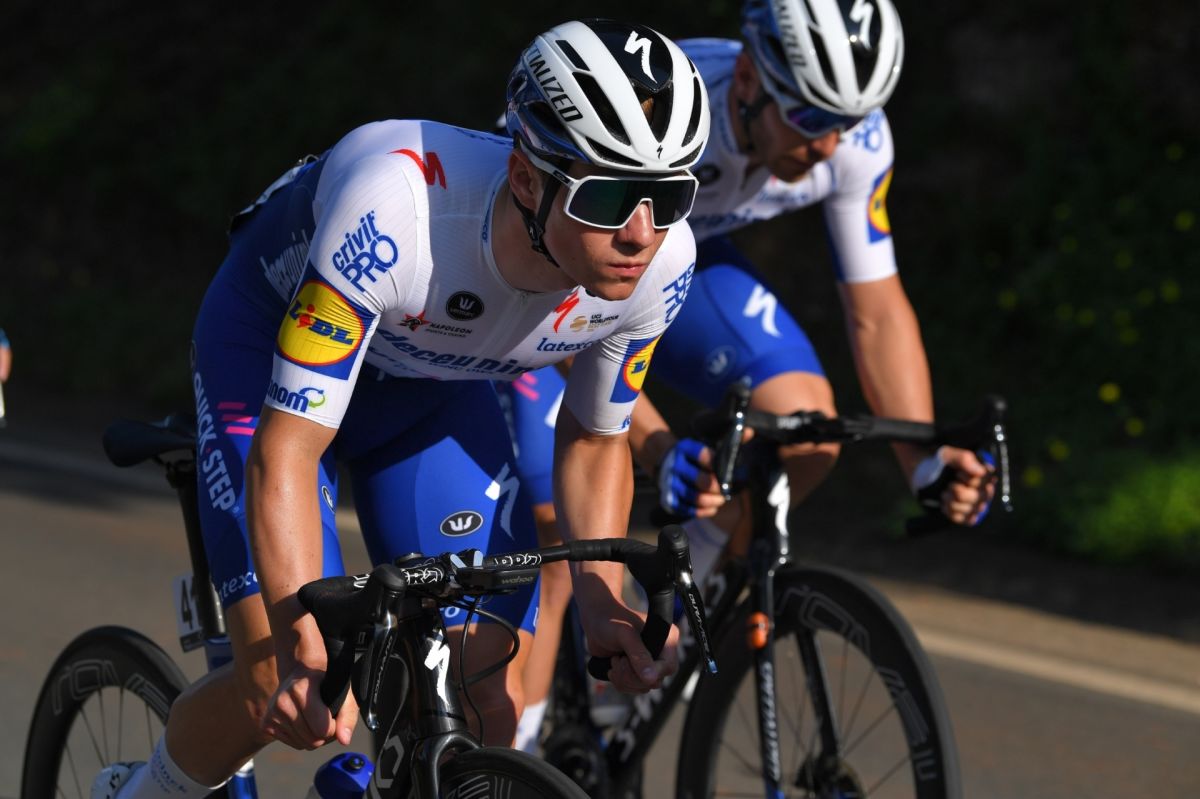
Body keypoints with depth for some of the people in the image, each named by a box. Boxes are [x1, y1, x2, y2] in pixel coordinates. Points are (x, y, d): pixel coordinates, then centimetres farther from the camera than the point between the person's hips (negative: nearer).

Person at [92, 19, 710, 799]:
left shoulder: (660, 263, -27)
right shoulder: (397, 205, -43)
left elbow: (594, 441, -7)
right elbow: (286, 448, -40)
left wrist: (608, 606, -23)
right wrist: (303, 648, -52)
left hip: (436, 381, 4)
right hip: (272, 344, -4)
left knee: (491, 711, -11)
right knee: (280, 692, -17)